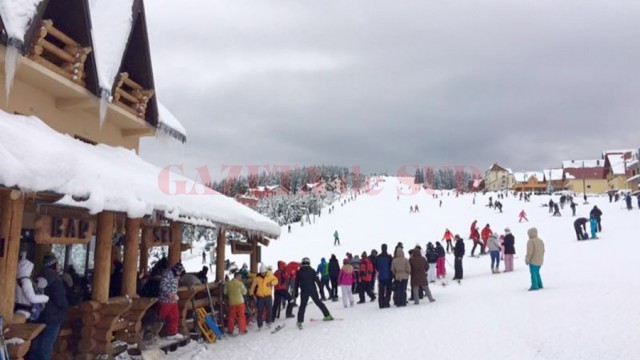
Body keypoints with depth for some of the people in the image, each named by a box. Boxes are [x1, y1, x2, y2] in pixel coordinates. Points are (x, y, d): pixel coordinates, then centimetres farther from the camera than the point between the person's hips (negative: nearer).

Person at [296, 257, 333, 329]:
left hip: (304, 292, -1)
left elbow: (297, 283, 1)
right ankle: (327, 315, 19)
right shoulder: (311, 270, -3)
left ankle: (300, 322, -8)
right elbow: (316, 279, -5)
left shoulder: (299, 272, -1)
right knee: (318, 302, 15)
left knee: (302, 306, 2)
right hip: (313, 290, 1)